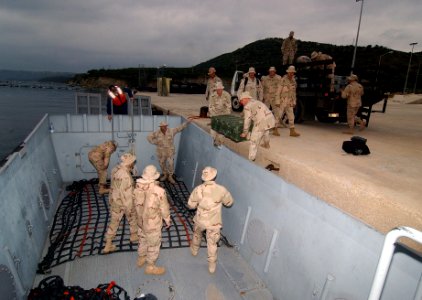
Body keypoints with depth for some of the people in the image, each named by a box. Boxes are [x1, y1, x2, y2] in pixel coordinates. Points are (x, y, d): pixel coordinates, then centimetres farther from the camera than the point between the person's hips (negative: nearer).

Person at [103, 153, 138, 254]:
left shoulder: (115, 169, -5)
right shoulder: (126, 176, -32)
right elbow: (127, 194, -27)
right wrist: (129, 209, -17)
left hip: (114, 200, 7)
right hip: (125, 202, -7)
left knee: (114, 221, 16)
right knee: (133, 217, 21)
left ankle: (108, 245, 24)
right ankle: (134, 236, 42)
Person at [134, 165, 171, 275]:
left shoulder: (138, 188, -16)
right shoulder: (159, 191, -31)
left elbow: (136, 204, 0)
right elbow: (164, 208, -18)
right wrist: (168, 220, 0)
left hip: (141, 220, 5)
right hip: (153, 223, -5)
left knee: (142, 240, 29)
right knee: (153, 245, 17)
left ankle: (141, 259, 51)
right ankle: (150, 267, 35)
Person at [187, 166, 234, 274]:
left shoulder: (198, 189, -18)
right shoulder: (221, 190, -20)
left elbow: (191, 205, -8)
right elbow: (229, 202, -2)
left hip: (200, 220, 2)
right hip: (214, 223, -1)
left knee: (197, 235, 32)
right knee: (212, 244, 15)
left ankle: (194, 250, 56)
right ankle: (212, 266, 27)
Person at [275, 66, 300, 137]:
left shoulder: (293, 81, 10)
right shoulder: (283, 79, -10)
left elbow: (294, 92, 16)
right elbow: (279, 91, -11)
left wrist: (294, 102, 12)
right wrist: (277, 101, -15)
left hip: (289, 102, 6)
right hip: (282, 101, -6)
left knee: (291, 117, 5)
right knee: (278, 115, 0)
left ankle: (292, 131, 10)